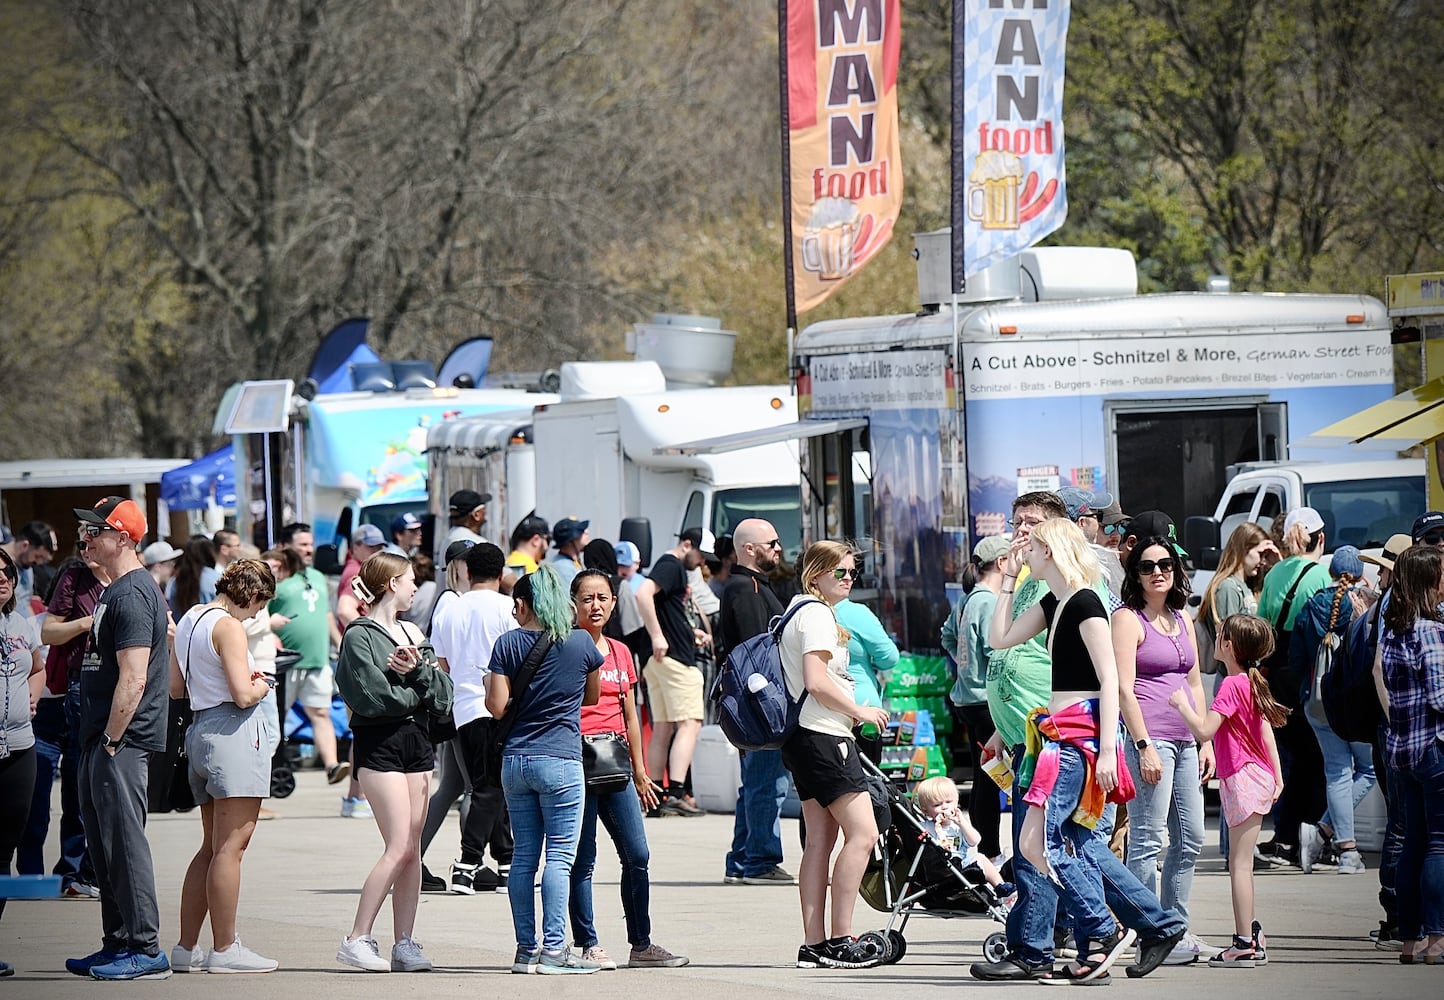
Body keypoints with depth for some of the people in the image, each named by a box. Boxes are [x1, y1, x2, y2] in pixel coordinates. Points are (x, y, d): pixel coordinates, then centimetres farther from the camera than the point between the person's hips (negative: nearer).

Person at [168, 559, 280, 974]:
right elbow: (244, 695, -19)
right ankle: (225, 949, -5)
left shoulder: (189, 620, 14)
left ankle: (186, 947, 13)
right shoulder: (229, 627, -13)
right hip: (234, 735, -9)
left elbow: (175, 687, 20)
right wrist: (261, 686, 1)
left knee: (213, 847, 14)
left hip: (199, 731, 9)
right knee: (230, 847, -6)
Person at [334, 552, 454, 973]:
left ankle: (405, 944, 5)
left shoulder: (412, 634, 17)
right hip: (380, 745, -7)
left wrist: (418, 669, -11)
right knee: (399, 848, -13)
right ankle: (357, 939, -9)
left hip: (417, 741, 7)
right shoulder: (360, 636, -5)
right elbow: (373, 698, -16)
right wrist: (421, 692, -1)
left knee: (412, 849, 4)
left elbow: (443, 694, 8)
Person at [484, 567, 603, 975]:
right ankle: (554, 949, -9)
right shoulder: (580, 642, -1)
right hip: (560, 762, -3)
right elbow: (592, 695, 12)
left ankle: (526, 949, 9)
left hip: (515, 761, 3)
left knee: (524, 856, 7)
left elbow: (497, 707, -3)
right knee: (560, 856, -3)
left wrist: (488, 685, 17)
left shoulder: (507, 644, 0)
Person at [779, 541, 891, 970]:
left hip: (807, 739, 11)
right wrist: (860, 710, -11)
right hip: (823, 737, -11)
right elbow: (816, 680, -20)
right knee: (862, 832, -12)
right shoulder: (817, 613, -11)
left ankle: (814, 944, 7)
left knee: (821, 839, 9)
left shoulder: (799, 610, 21)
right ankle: (839, 940, -14)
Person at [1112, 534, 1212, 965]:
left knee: (1190, 839, 9)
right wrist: (1144, 747, -18)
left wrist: (1206, 741, 14)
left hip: (1184, 741, 8)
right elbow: (1124, 688, -11)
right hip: (1148, 737, -8)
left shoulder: (1182, 619, 17)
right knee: (1148, 840, -8)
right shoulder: (1128, 619, -5)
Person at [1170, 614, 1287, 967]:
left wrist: (1182, 704, -9)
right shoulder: (1252, 684, 13)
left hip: (1242, 778, -10)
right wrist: (1277, 775, 20)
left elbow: (1204, 730, -23)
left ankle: (1244, 945, -7)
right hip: (1259, 776, 10)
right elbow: (1267, 732, 17)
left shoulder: (1231, 686, -15)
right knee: (1240, 862, 15)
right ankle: (1253, 938, 18)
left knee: (1240, 863, -7)